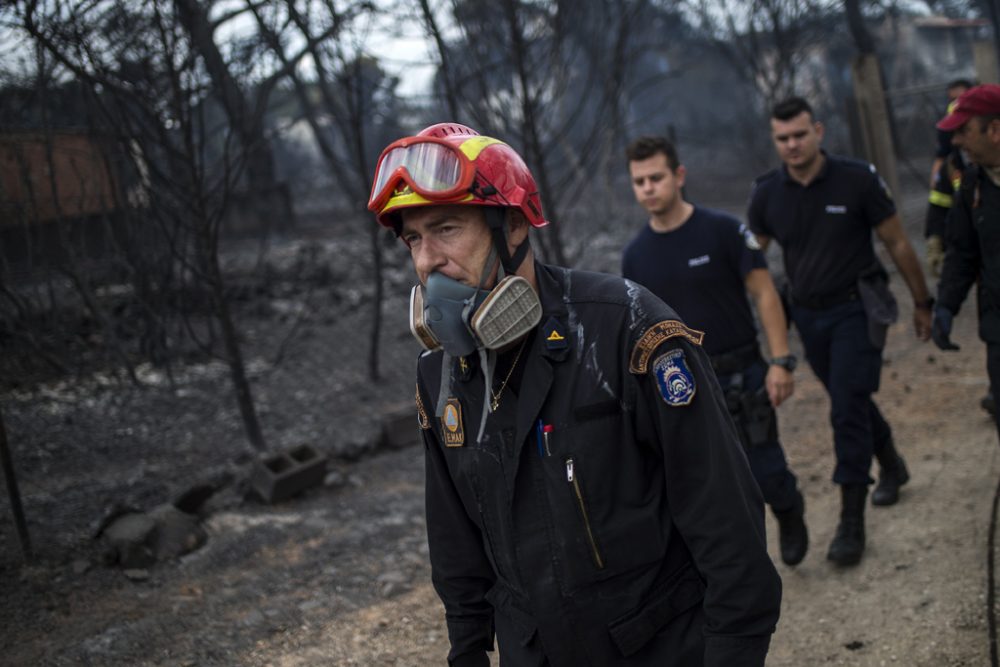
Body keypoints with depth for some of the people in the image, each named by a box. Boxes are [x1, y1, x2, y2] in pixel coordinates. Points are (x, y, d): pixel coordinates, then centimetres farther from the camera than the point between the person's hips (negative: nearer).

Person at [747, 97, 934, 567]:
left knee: (848, 412, -10)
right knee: (853, 403, 19)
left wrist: (922, 303, 3)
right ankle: (891, 466, 46)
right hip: (808, 316, 4)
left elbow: (897, 244, -2)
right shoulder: (766, 194, -4)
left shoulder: (857, 180, -12)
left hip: (856, 311, -4)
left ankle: (851, 523, -2)